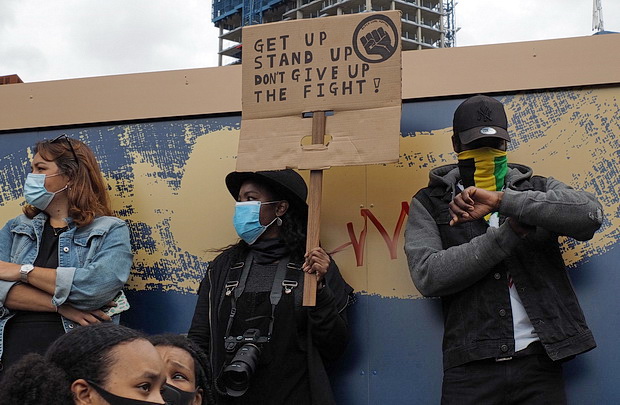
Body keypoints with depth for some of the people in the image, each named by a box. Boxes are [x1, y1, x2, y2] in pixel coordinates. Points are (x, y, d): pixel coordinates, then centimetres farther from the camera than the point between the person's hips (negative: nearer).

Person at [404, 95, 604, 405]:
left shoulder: (538, 188, 10)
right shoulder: (429, 203, 5)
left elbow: (590, 214, -10)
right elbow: (427, 276, -11)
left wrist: (501, 200, -18)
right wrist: (512, 230, -12)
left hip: (539, 360, 2)